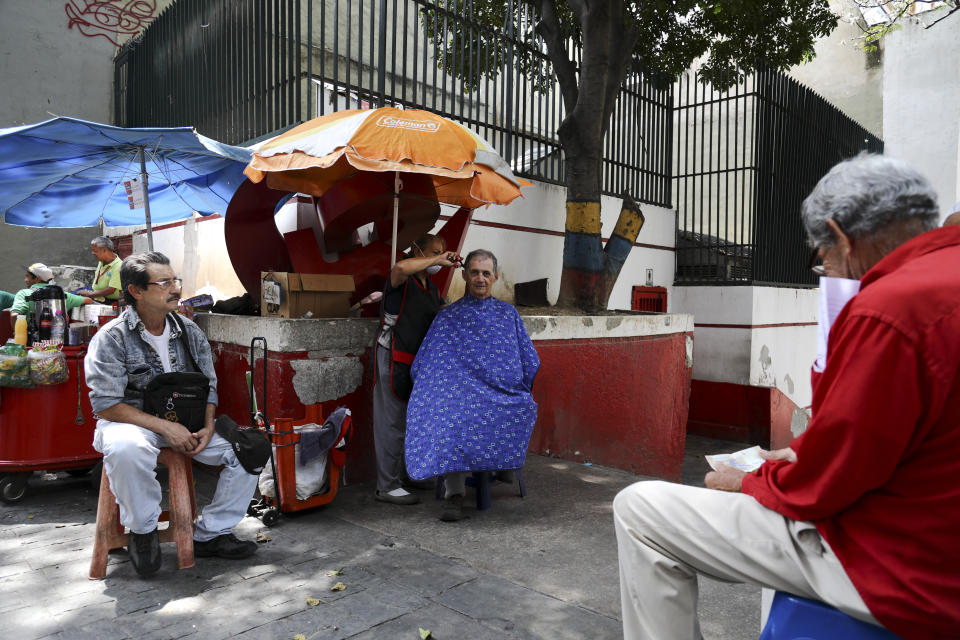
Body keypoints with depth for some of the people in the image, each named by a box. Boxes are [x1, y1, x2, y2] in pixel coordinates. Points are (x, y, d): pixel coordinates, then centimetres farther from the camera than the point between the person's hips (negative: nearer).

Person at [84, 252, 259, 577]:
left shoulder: (190, 332, 5)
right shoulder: (111, 338, -10)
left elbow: (208, 387, 10)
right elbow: (106, 404, -15)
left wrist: (207, 428, -8)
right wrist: (165, 426, -22)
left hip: (185, 422, 5)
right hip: (131, 421, -5)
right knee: (126, 449, -41)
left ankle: (210, 533, -1)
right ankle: (143, 528, -13)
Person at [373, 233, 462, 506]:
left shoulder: (433, 291, 17)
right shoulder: (403, 281, -10)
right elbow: (400, 268, -34)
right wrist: (438, 260, -27)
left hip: (418, 363, 9)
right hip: (394, 358, -8)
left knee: (407, 419, 17)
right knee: (392, 421, -5)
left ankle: (400, 472, 32)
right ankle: (387, 486, 1)